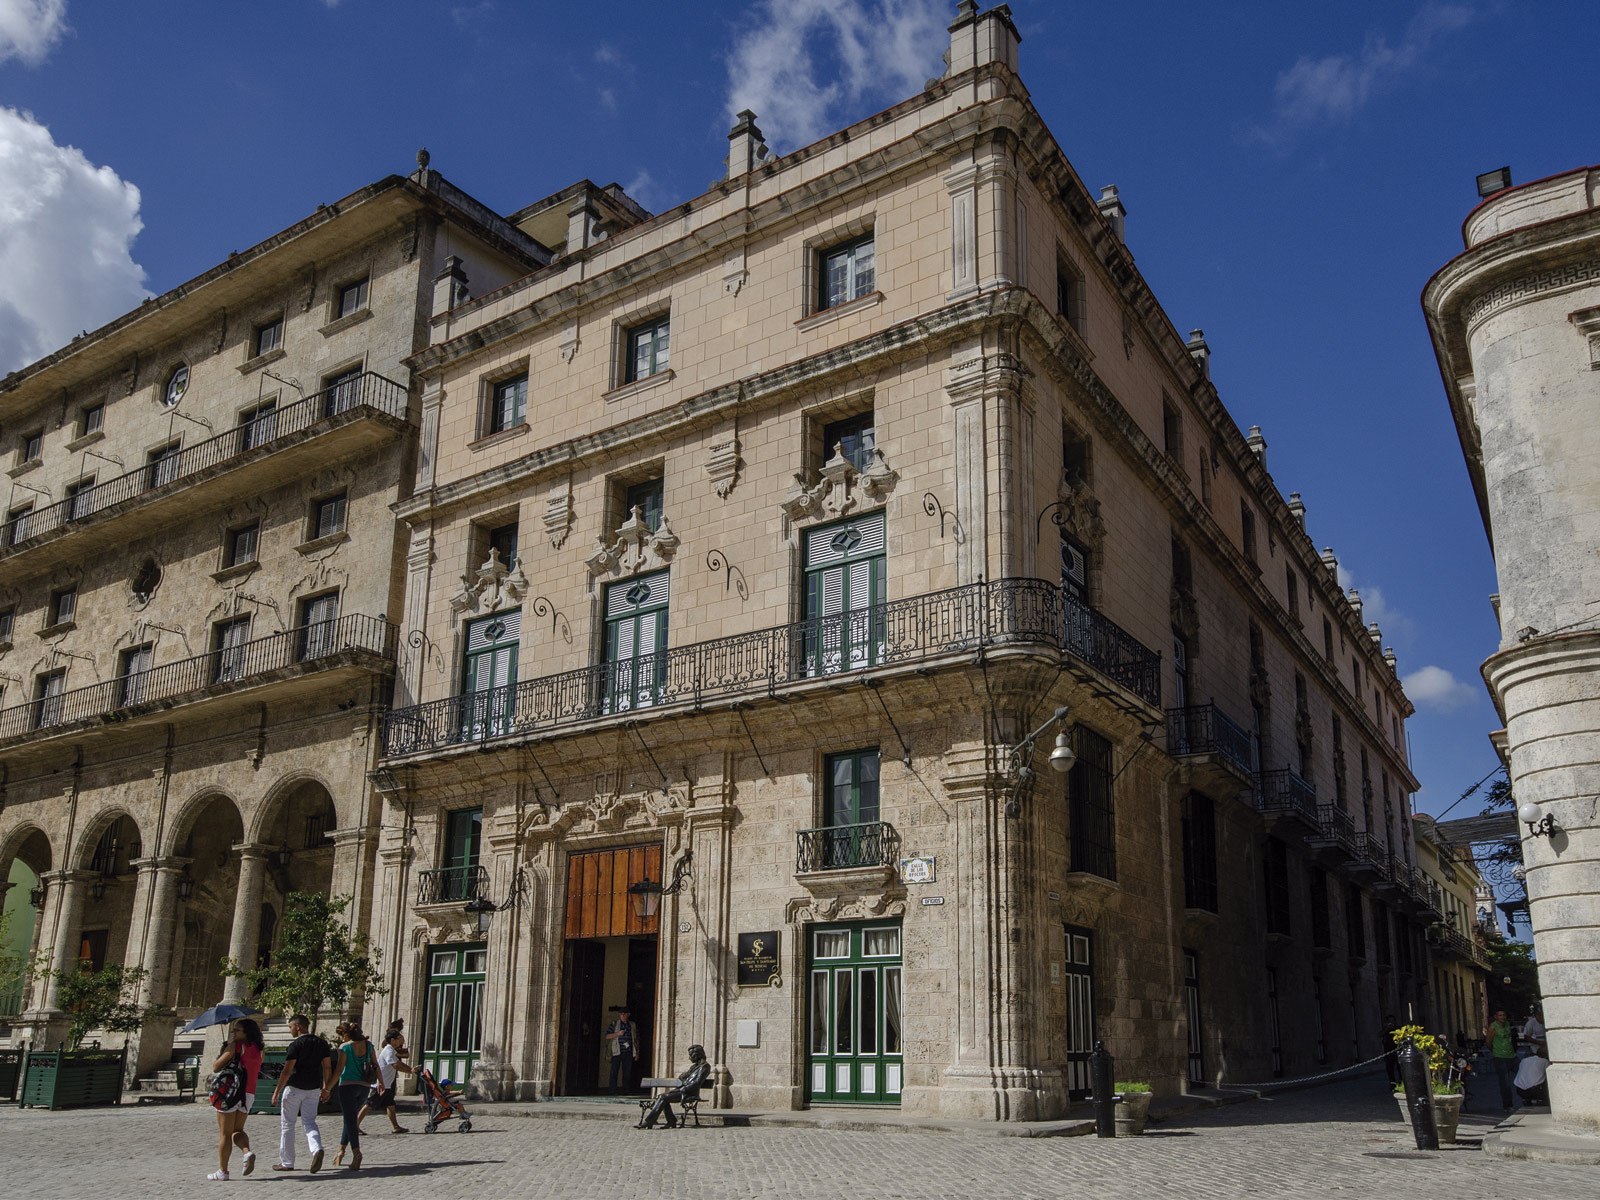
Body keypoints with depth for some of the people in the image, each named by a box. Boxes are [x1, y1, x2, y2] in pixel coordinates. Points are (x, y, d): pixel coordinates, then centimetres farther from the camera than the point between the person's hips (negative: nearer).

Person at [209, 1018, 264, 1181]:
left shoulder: (235, 1046, -9)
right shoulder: (257, 1050, 10)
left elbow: (216, 1067, -8)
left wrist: (224, 1049, 7)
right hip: (249, 1094, 6)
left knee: (224, 1133, 4)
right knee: (237, 1130, 19)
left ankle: (222, 1171, 7)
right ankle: (248, 1151, -8)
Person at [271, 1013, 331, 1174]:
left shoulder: (296, 1045, -14)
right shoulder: (321, 1043, 5)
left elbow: (287, 1071, -17)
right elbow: (328, 1068, 8)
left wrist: (277, 1091, -11)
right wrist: (325, 1088, 17)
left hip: (295, 1088, -5)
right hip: (314, 1088, 5)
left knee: (287, 1124, 9)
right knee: (309, 1122, 10)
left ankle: (287, 1162, 14)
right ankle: (317, 1150, -17)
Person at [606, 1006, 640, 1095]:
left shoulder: (633, 1025, 14)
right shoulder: (614, 1024, 6)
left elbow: (636, 1040, 17)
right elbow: (607, 1036, 0)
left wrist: (637, 1053, 12)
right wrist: (617, 1034, -14)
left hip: (628, 1052, 2)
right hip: (617, 1052, -2)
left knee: (628, 1073, 3)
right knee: (614, 1072, -6)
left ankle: (627, 1091, 10)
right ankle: (612, 1091, -4)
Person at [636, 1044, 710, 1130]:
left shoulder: (705, 1066, -6)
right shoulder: (694, 1066, 24)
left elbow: (697, 1083, -16)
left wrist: (681, 1089, -19)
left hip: (690, 1093, -9)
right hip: (683, 1091, 9)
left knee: (663, 1097, -21)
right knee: (661, 1096, -11)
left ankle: (647, 1122, -23)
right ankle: (671, 1122, -11)